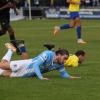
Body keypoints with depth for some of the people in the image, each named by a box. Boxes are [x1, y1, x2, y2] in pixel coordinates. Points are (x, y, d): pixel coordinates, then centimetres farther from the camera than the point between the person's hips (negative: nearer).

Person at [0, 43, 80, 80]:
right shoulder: (47, 54, -33)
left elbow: (63, 73, 3)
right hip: (26, 65, -5)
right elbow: (36, 65, -37)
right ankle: (11, 50, 32)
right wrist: (41, 77, -47)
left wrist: (70, 77, -18)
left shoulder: (60, 64, -12)